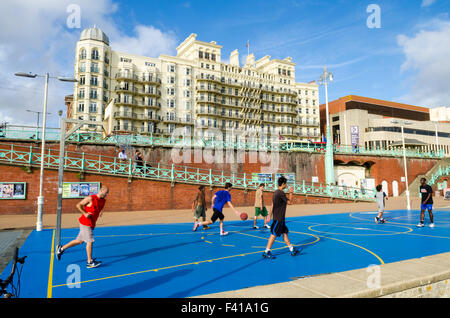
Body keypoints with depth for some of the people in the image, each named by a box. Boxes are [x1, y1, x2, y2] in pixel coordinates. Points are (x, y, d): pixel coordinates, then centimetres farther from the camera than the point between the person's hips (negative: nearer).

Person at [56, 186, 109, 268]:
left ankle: (61, 249, 32)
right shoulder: (90, 198, -14)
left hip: (91, 224, 8)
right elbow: (78, 205, -7)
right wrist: (85, 213, -17)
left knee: (79, 241, 15)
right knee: (90, 241, -7)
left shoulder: (103, 201, 7)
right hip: (85, 222, -8)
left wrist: (100, 212, 3)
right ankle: (90, 262, 0)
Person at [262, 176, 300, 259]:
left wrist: (270, 215, 19)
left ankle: (292, 250, 21)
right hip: (279, 218, -10)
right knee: (274, 234, -4)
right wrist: (291, 193, -1)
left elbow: (272, 205, 16)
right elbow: (290, 202, -12)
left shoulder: (276, 192, 11)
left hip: (278, 217, 10)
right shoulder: (281, 193, -18)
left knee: (285, 233, 13)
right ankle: (266, 252, 1)